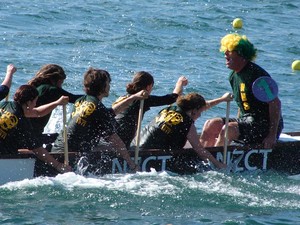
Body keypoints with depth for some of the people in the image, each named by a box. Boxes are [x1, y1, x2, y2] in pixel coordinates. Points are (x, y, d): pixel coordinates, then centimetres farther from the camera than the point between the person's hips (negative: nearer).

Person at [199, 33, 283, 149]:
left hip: (265, 124, -9)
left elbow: (275, 103, -20)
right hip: (245, 121, 9)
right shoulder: (233, 76, 10)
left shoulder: (256, 74, -18)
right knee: (211, 125, -4)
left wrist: (272, 135, -24)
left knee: (229, 129, -29)